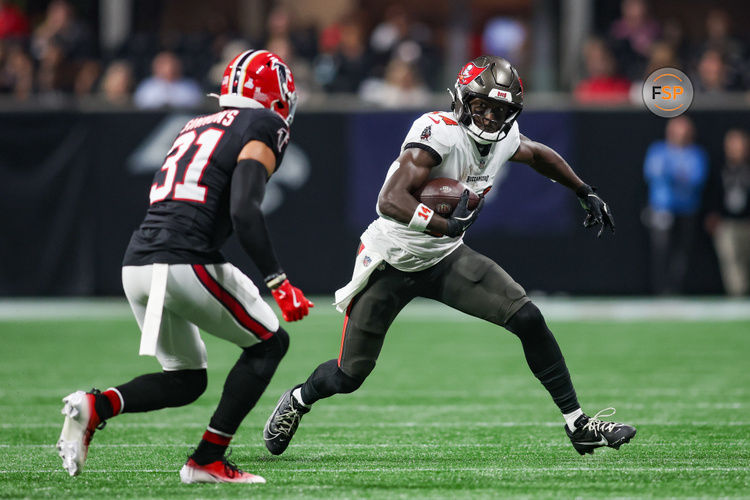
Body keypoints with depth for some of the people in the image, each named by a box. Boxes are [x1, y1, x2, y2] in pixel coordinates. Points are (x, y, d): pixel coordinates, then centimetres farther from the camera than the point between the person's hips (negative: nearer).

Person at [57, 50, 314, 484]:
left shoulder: (196, 128, 25)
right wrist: (279, 282, -14)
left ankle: (97, 406, -4)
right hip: (184, 264, -7)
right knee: (269, 344, 12)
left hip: (137, 264, 7)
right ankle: (208, 460, 5)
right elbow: (244, 211, -13)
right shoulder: (263, 127, 1)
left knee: (186, 381, 20)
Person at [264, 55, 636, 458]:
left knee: (529, 321, -10)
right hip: (392, 261, -5)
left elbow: (538, 155, 22)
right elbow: (390, 202, -38)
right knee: (349, 376, 3)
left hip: (444, 258, 6)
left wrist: (586, 194, 23)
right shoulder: (440, 133, -29)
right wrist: (446, 226, -49)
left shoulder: (504, 140, -5)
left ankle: (577, 424, -1)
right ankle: (298, 401, 38)